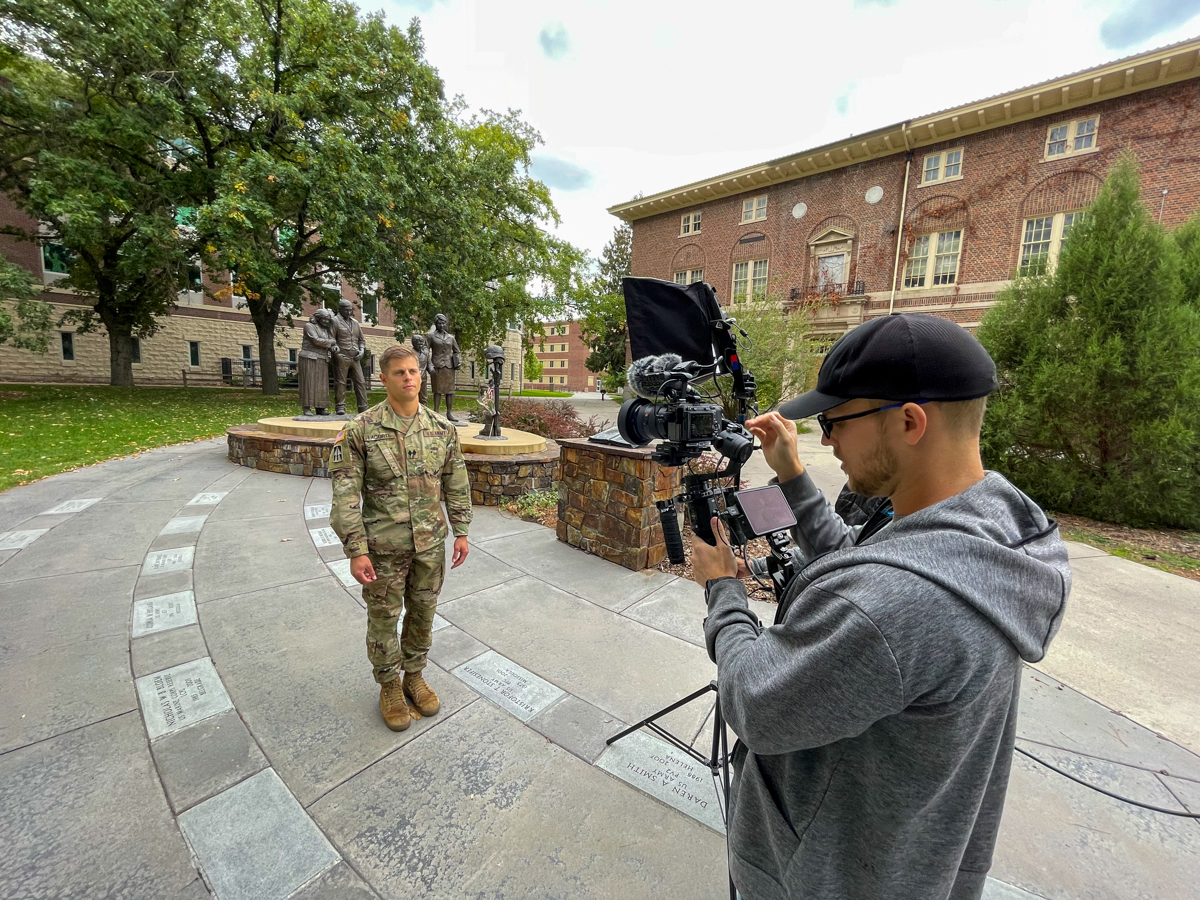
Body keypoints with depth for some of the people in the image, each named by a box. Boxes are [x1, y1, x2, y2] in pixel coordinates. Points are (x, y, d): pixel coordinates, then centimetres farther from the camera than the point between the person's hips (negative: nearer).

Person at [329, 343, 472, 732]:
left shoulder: (442, 429, -1)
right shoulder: (360, 430, -11)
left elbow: (456, 484, 6)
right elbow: (345, 495, -10)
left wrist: (461, 532, 5)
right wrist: (356, 551, -13)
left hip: (430, 544, 3)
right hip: (383, 547, -3)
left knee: (422, 615, 17)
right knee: (384, 619, 13)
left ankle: (414, 676, 41)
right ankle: (389, 687, 37)